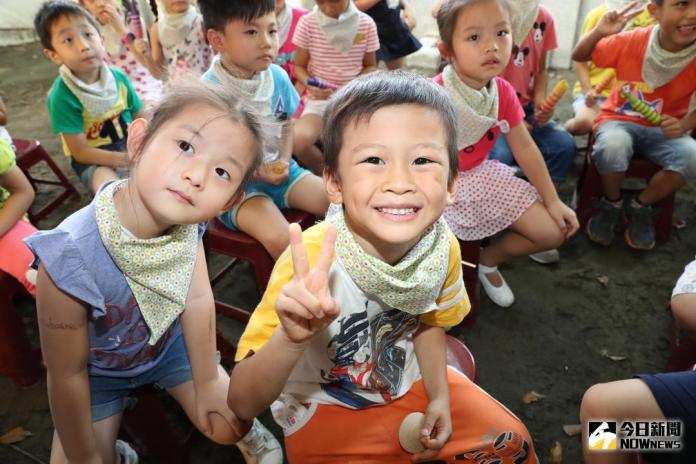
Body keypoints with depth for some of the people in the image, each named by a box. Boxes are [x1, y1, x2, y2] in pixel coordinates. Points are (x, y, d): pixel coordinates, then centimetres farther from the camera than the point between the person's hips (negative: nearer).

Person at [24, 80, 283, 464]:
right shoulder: (71, 258, -40)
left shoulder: (188, 221, -28)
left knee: (227, 427, 4)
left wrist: (206, 385, -3)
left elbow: (199, 300, -14)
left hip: (169, 343, 3)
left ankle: (246, 430, 39)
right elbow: (67, 375, -26)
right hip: (99, 371, -2)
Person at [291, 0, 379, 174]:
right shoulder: (307, 23, -4)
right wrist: (309, 83, -19)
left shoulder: (366, 24, -1)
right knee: (297, 141, -31)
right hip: (319, 100, -1)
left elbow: (371, 66, 8)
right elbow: (299, 66, 4)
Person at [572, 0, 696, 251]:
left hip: (663, 129, 2)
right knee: (612, 146, -37)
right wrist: (598, 33, -22)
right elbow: (579, 57, -2)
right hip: (619, 120, -1)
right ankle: (610, 204, -4)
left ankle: (641, 206, 0)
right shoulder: (631, 41, -15)